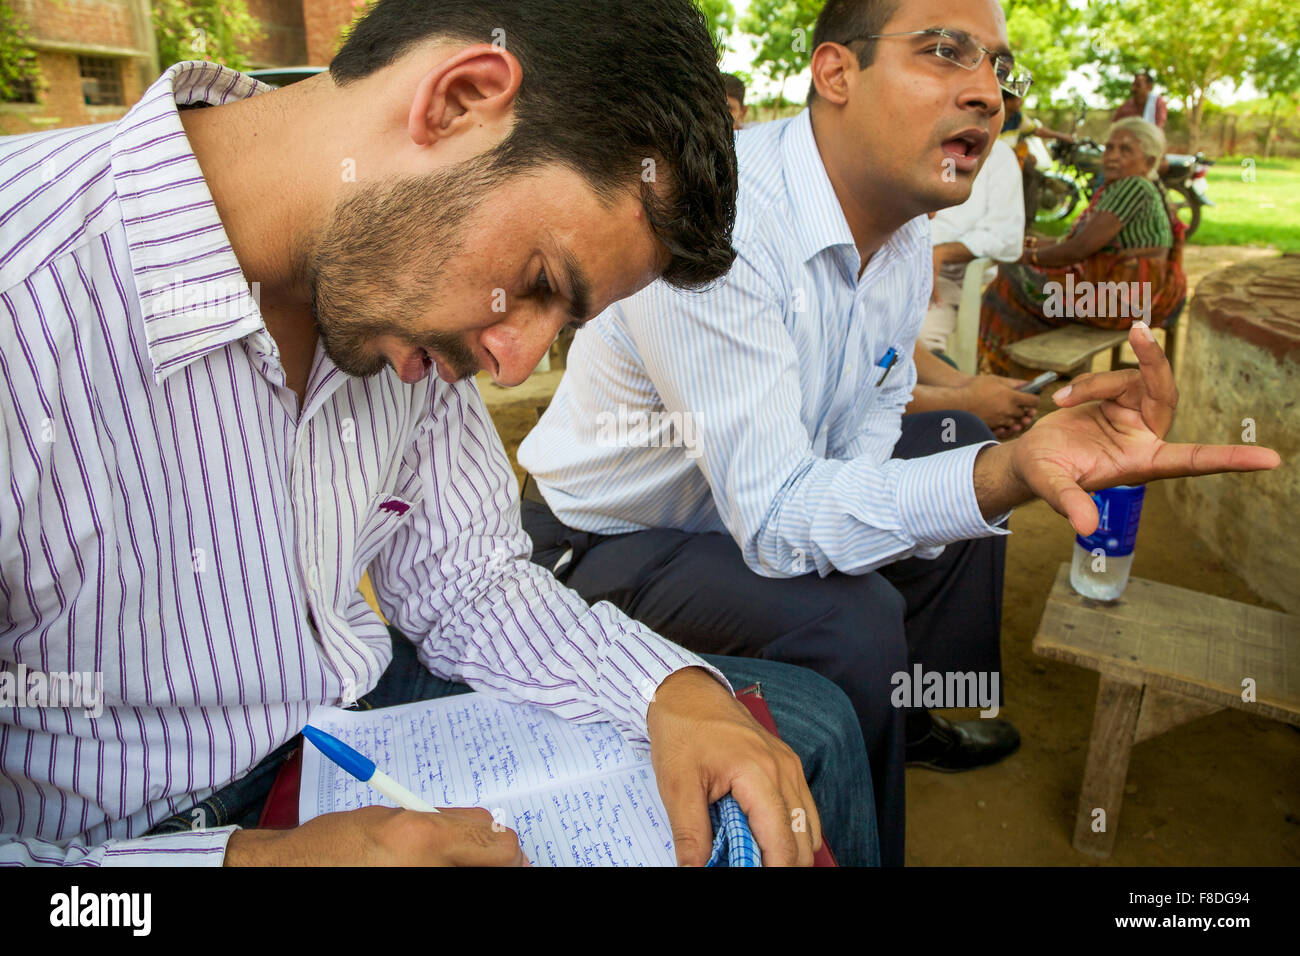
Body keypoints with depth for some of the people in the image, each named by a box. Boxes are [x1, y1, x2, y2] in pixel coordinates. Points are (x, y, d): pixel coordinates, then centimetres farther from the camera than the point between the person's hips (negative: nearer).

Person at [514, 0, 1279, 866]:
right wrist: (1006, 472, -46)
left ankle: (912, 719, 30)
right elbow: (775, 516, -34)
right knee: (852, 623, -30)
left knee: (959, 444, 12)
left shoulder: (908, 235, -3)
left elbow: (863, 446, 4)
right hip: (611, 537, -8)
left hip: (767, 499, 9)